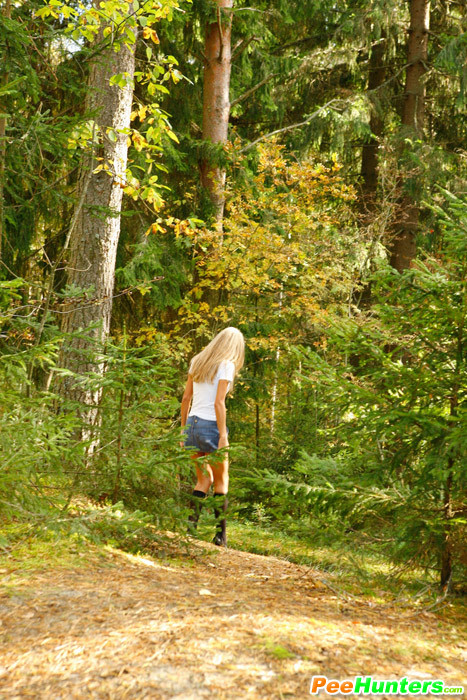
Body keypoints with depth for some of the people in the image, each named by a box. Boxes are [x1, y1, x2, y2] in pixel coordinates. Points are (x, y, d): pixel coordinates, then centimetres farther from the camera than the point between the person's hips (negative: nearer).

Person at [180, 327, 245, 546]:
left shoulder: (198, 361, 11)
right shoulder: (226, 365, -7)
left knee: (204, 479, 17)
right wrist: (223, 435, -13)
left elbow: (185, 399, 11)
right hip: (211, 425, -6)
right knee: (221, 481, 8)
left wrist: (183, 428, 16)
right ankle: (220, 535, 8)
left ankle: (191, 524, 6)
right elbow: (218, 403, -15)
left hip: (192, 422, 6)